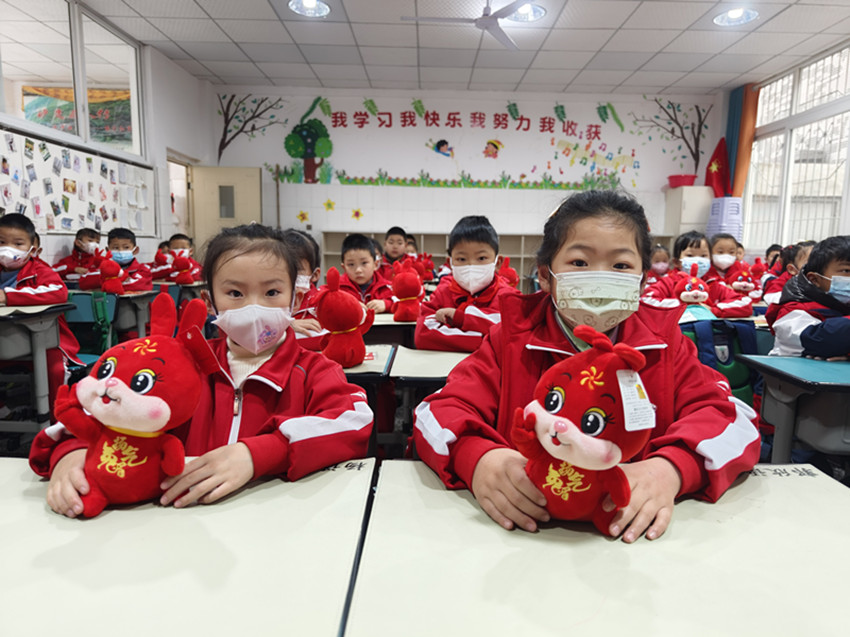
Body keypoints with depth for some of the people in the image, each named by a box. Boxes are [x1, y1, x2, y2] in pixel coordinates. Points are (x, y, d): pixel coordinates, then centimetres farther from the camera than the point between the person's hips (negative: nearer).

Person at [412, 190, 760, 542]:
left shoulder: (664, 342, 6)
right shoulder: (512, 339, 0)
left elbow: (726, 413, -2)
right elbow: (442, 410, -6)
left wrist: (670, 468, -24)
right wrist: (478, 459, -29)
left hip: (634, 531, 2)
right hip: (528, 524, -1)